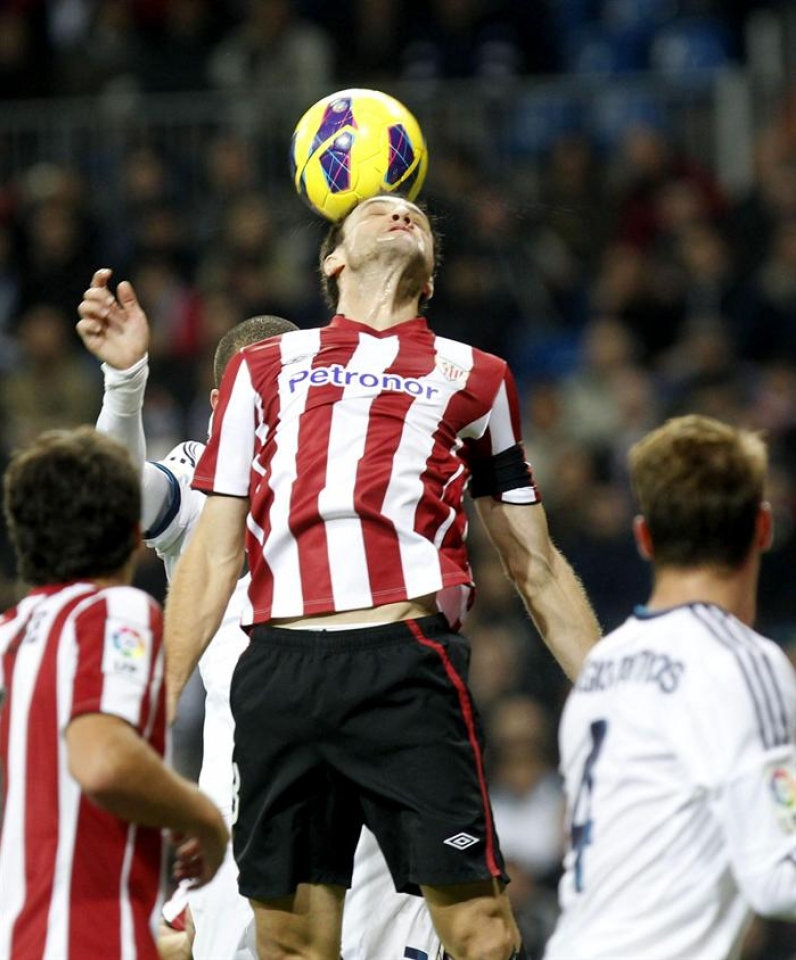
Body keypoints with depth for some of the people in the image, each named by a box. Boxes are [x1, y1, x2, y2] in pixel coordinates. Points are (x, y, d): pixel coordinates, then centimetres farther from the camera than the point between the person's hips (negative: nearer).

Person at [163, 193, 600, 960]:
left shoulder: (473, 378, 20)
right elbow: (212, 557, 20)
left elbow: (536, 567, 22)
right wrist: (156, 705, 12)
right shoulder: (263, 370, 22)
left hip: (406, 664, -1)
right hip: (278, 668, 1)